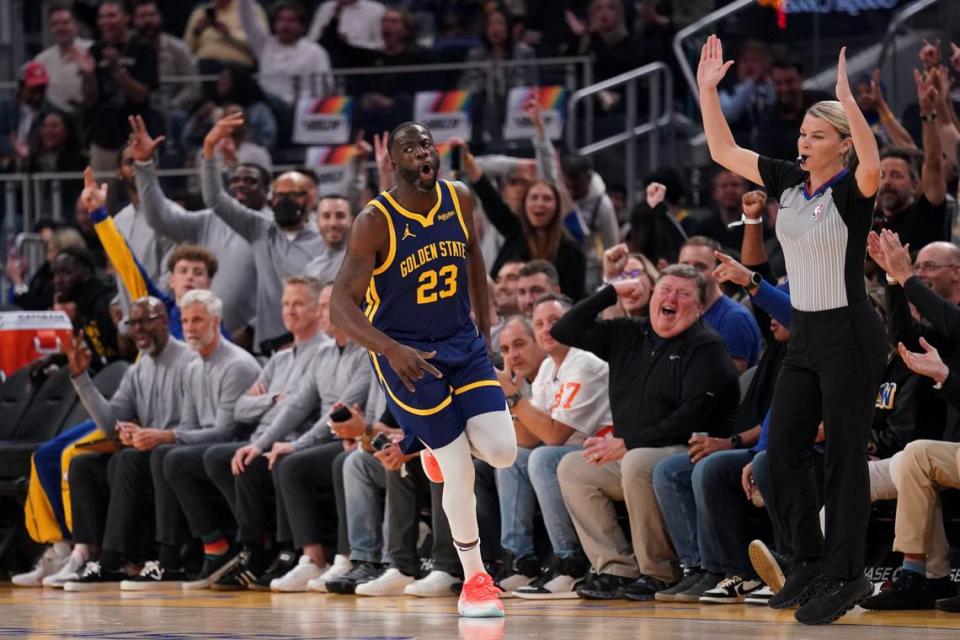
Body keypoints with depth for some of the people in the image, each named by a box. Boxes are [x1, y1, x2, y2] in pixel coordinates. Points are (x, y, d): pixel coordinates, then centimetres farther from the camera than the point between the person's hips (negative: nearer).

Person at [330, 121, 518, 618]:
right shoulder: (375, 222, -20)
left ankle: (442, 443, 23)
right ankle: (475, 581, 10)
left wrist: (483, 325, 17)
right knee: (460, 471, -9)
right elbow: (342, 305, -24)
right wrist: (393, 350, -38)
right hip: (405, 354, -4)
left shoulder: (460, 201, -4)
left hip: (462, 343, 4)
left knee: (502, 452, -13)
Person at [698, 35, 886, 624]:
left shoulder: (851, 191, -14)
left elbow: (873, 167, -39)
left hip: (850, 337, -8)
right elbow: (724, 151, 10)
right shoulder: (790, 182, 6)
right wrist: (708, 89, 1)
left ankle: (845, 578, 6)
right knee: (784, 451, 8)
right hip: (805, 335, 8)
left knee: (845, 458, -2)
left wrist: (848, 98, -44)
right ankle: (811, 563, 21)